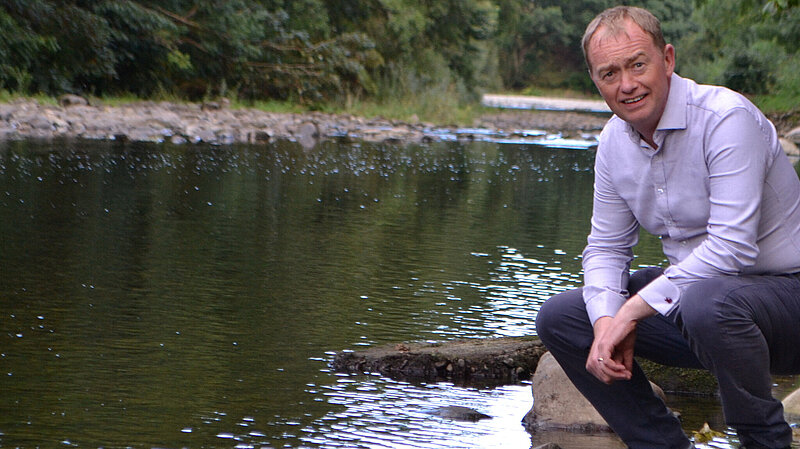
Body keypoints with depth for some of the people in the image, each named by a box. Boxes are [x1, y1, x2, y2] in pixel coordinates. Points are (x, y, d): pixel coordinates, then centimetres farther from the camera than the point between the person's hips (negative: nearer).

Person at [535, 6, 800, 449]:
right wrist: (607, 322, -11)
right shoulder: (614, 140, 3)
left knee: (707, 302, -40)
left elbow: (732, 248, -28)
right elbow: (607, 247, 10)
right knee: (559, 317, -1)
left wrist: (632, 310, -25)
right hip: (694, 286, 8)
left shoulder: (726, 117, -21)